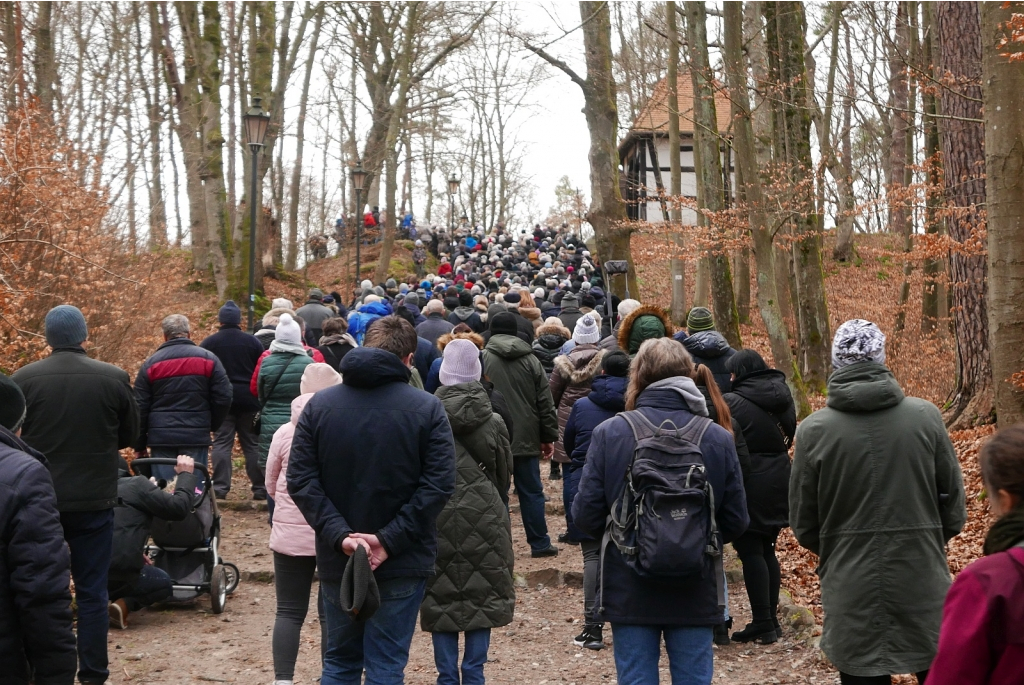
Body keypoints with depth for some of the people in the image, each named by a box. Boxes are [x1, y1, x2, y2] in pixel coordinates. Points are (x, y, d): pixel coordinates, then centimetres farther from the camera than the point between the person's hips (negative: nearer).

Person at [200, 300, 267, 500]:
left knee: (221, 443, 3)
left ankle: (220, 487, -3)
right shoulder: (253, 342, 1)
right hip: (249, 400, 1)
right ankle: (260, 488, 7)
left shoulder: (208, 343, 0)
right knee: (253, 444, 6)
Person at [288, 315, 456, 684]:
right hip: (402, 563, -2)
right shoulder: (427, 408, -6)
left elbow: (300, 480, -7)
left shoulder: (319, 404, 0)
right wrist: (390, 540, -15)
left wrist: (339, 535, -12)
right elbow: (439, 484, -14)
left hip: (336, 560, 3)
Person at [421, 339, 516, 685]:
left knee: (441, 596, 8)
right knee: (482, 597, 9)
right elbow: (505, 475, 8)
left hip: (438, 519, 0)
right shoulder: (493, 422, -2)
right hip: (484, 520, 1)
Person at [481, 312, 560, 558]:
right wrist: (549, 436, 11)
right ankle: (539, 543, 11)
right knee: (531, 491, 8)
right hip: (526, 438, 2)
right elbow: (545, 402, 5)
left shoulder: (482, 359, -5)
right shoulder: (531, 360, 4)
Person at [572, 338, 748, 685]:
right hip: (695, 593, 1)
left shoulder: (609, 433, -11)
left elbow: (586, 515, -9)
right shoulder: (717, 438, -7)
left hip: (629, 591, -1)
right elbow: (735, 522, -2)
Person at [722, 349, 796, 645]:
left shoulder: (732, 402, -15)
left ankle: (763, 624, 1)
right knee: (767, 550, 16)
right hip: (779, 483, 7)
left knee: (750, 552, 0)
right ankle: (771, 620, 21)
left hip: (748, 485, -7)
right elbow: (788, 437, 14)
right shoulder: (782, 397, 7)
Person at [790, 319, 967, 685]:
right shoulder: (925, 417, -7)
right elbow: (953, 500, 3)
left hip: (851, 589, -1)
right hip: (922, 582, 1)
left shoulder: (813, 430, -9)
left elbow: (803, 522, 0)